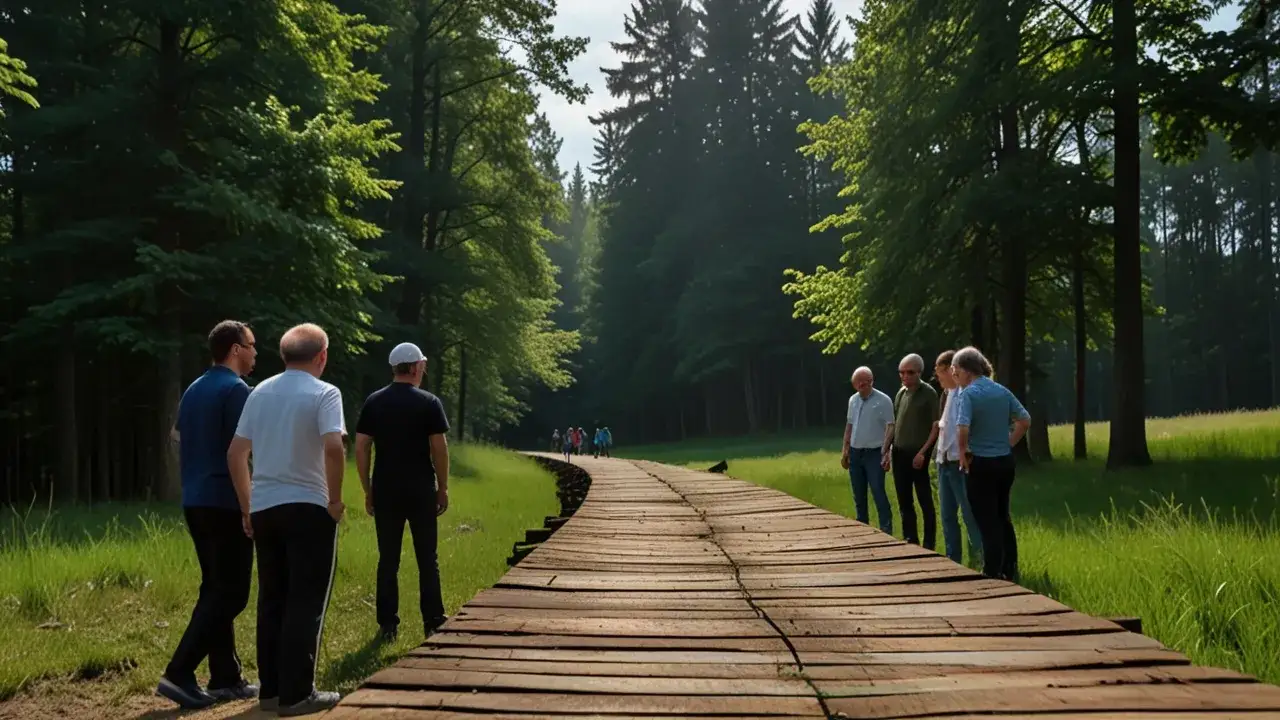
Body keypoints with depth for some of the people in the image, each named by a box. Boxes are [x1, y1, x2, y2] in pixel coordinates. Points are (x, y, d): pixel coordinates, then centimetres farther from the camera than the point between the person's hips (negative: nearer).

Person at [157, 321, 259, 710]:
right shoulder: (236, 390, -12)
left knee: (215, 589, 12)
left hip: (195, 501, 9)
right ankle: (179, 674, -9)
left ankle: (225, 678, 16)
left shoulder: (192, 390, 14)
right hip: (226, 503, -9)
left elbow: (179, 442, 18)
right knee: (229, 594, -4)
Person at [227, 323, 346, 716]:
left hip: (263, 508, 6)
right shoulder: (324, 393, -8)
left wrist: (246, 507, 16)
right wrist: (335, 498, -10)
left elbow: (235, 454, 8)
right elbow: (333, 448, -23)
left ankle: (271, 688, 19)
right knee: (306, 602, 1)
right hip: (308, 508, -6)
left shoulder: (260, 392, 9)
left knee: (272, 600, 13)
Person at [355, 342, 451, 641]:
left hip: (385, 491, 3)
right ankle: (432, 622, 10)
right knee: (427, 559, 7)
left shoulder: (373, 402, 4)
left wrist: (367, 490, 8)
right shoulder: (429, 402, -5)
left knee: (388, 559, 8)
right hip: (421, 491, -2)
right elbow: (439, 448, -8)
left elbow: (361, 448, 2)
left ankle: (388, 624, 11)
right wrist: (443, 488, 2)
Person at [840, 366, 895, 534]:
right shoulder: (853, 400, 10)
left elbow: (890, 427, -12)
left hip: (874, 453, -6)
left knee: (878, 493, -10)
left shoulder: (883, 400, -9)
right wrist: (845, 451, 14)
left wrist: (885, 452, -21)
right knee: (859, 496, 12)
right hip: (855, 453, 6)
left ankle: (886, 531, -5)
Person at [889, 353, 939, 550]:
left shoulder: (928, 393, -7)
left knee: (925, 501, -1)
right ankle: (910, 541, 22)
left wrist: (923, 452, -17)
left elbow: (936, 426, -11)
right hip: (899, 453, 7)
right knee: (904, 502, 12)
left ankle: (929, 546, 6)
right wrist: (888, 449, 10)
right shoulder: (901, 393, 11)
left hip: (918, 455, -6)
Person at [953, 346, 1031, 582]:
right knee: (1003, 517, 19)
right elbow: (1025, 420, 10)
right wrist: (1009, 444, 14)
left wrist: (962, 453, -12)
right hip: (1005, 462, 7)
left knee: (987, 522, 2)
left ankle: (992, 575, 7)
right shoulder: (1002, 391, 5)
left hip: (981, 465, -7)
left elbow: (962, 429, -27)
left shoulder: (968, 394, -15)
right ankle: (1010, 572, 26)